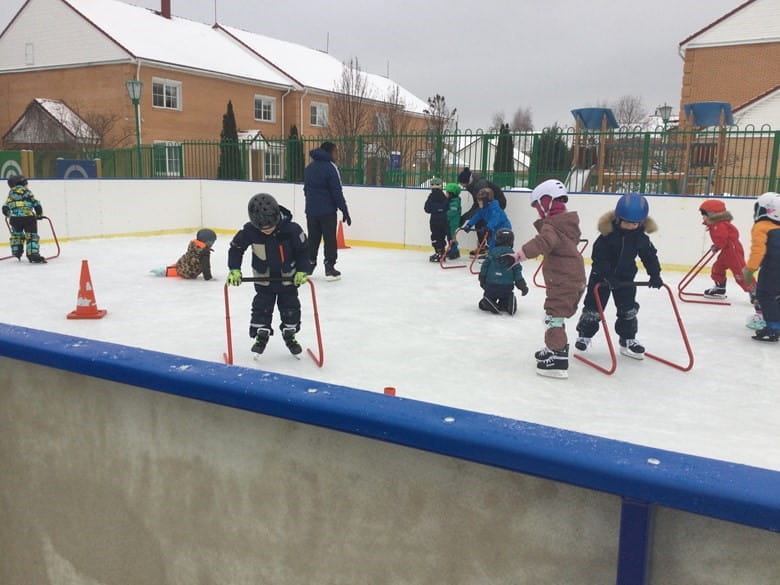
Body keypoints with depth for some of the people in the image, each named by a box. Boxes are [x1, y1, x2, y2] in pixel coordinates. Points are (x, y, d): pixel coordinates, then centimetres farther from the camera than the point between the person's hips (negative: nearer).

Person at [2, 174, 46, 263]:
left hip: (14, 218, 4)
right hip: (28, 216, -4)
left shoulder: (11, 193, 18)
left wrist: (9, 214, 35)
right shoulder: (27, 192, 7)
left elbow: (5, 208, 18)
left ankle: (16, 253, 29)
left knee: (16, 235, 24)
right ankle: (34, 255, -16)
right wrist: (39, 214, 17)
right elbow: (36, 204, 3)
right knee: (32, 236, -4)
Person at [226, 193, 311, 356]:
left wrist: (302, 271, -19)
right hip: (262, 277, 1)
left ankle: (290, 335, 29)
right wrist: (234, 269, -16)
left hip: (288, 277, 0)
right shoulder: (249, 230, -23)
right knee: (261, 307, 6)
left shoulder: (292, 229, -27)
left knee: (290, 308, 10)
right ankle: (261, 335, 24)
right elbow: (236, 248, -9)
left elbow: (303, 250, -13)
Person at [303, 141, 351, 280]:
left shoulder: (309, 167, 12)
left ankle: (308, 266, 18)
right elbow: (337, 192, -15)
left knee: (313, 238, 14)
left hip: (311, 210, 7)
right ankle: (329, 268, 2)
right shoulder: (330, 167, -12)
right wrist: (344, 211, -12)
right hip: (327, 210, -7)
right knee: (329, 239, 1)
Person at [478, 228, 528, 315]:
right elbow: (517, 272, 0)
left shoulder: (492, 252, 1)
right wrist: (522, 286, 6)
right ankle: (507, 303, -14)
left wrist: (482, 280, 13)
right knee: (505, 300, 21)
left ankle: (487, 302, -15)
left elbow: (484, 267, 2)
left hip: (491, 285, 0)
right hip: (507, 287, 0)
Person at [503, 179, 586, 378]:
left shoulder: (551, 225, -16)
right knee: (555, 314, 22)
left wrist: (518, 255, -43)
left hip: (563, 280, -10)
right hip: (574, 277, 10)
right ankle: (554, 348, 36)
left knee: (554, 316, -10)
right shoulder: (569, 222, 15)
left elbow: (542, 243, -36)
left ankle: (558, 359, -13)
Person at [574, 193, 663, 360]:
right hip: (602, 275, -4)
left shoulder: (640, 236, -9)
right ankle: (585, 335, 19)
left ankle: (627, 340, 16)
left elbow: (649, 255, 1)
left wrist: (655, 274, -9)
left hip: (625, 276, 4)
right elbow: (598, 256, -23)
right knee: (594, 306, 2)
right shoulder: (607, 233, -22)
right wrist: (607, 275, -30)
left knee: (629, 309, 4)